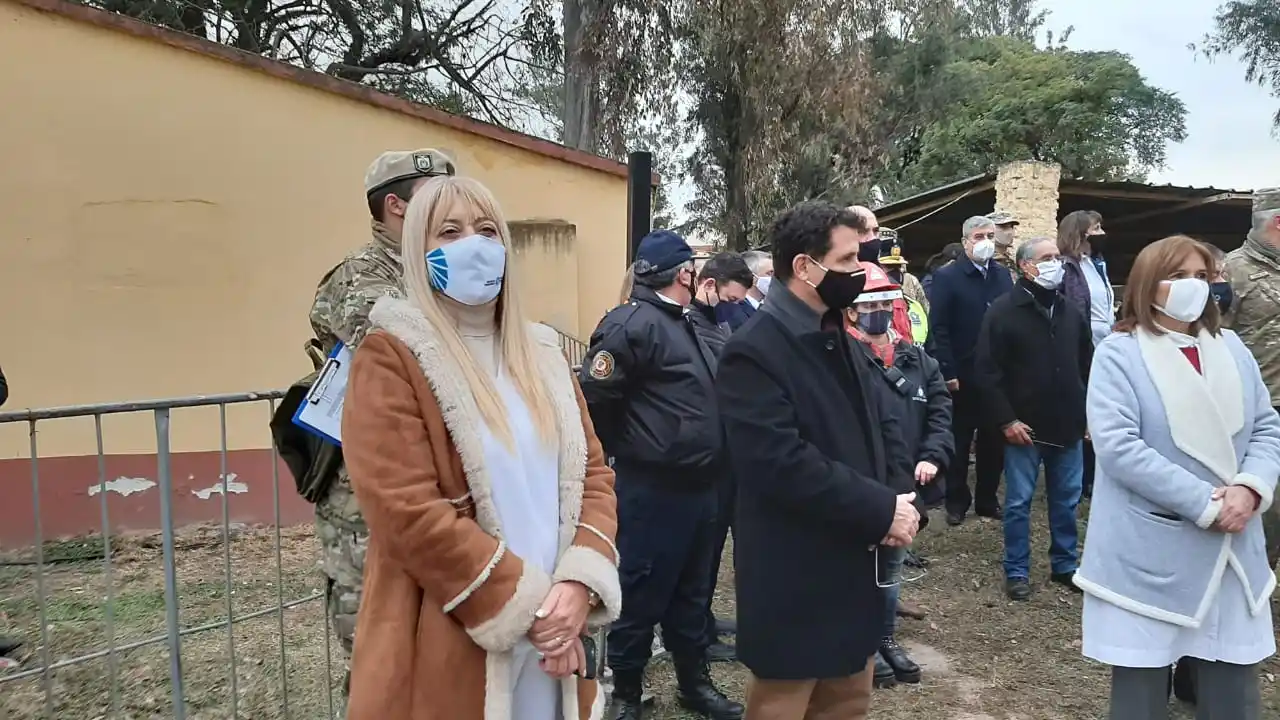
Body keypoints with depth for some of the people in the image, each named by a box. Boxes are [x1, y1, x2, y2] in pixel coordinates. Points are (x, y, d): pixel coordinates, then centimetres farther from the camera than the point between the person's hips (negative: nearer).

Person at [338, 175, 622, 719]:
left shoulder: (541, 353, 11)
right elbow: (407, 511, -17)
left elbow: (593, 472, 6)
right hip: (449, 649, -5)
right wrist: (524, 606, -15)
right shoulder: (391, 357, -8)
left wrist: (579, 583, -10)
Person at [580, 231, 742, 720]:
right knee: (642, 593, 5)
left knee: (691, 593, 20)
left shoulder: (685, 324, 14)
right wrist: (624, 452, -7)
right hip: (653, 490, -9)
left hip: (699, 486, 9)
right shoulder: (634, 323, -16)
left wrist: (709, 463, 15)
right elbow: (595, 395, -20)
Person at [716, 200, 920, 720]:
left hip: (853, 569, 9)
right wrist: (882, 510, -20)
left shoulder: (838, 336, 9)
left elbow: (869, 430, 14)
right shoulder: (755, 351, -20)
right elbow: (783, 465, -27)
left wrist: (896, 498, -5)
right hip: (796, 581, -8)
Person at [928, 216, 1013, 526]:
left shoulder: (1003, 277, 10)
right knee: (959, 442, 8)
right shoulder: (947, 277, -4)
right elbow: (938, 329, -10)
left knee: (994, 441, 11)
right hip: (962, 376, -4)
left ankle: (987, 499, 24)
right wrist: (948, 372, -15)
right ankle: (956, 502, 19)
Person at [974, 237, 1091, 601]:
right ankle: (1016, 572, 16)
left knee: (1066, 501, 14)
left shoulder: (1071, 312, 9)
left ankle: (1065, 565, 29)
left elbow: (1088, 366, 17)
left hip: (1068, 426, 5)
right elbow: (986, 371, -12)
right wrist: (1006, 420, -15)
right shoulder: (1003, 311, -9)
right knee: (1019, 502, 5)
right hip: (1024, 427, -5)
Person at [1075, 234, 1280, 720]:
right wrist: (1204, 503, -20)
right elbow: (1117, 445, -18)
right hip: (1150, 552, -5)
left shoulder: (1230, 348, 9)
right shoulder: (1118, 353, -8)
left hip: (1232, 549, 5)